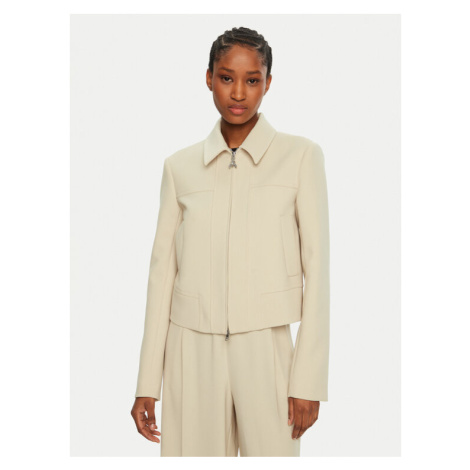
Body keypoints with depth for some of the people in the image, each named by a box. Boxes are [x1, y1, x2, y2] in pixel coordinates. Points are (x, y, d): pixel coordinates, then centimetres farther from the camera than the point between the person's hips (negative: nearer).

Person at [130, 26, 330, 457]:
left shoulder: (301, 156, 1)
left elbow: (316, 269, -2)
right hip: (192, 348, 2)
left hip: (265, 345, -1)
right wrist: (148, 382, 5)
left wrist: (309, 379, -6)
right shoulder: (180, 167, 7)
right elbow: (162, 272, 7)